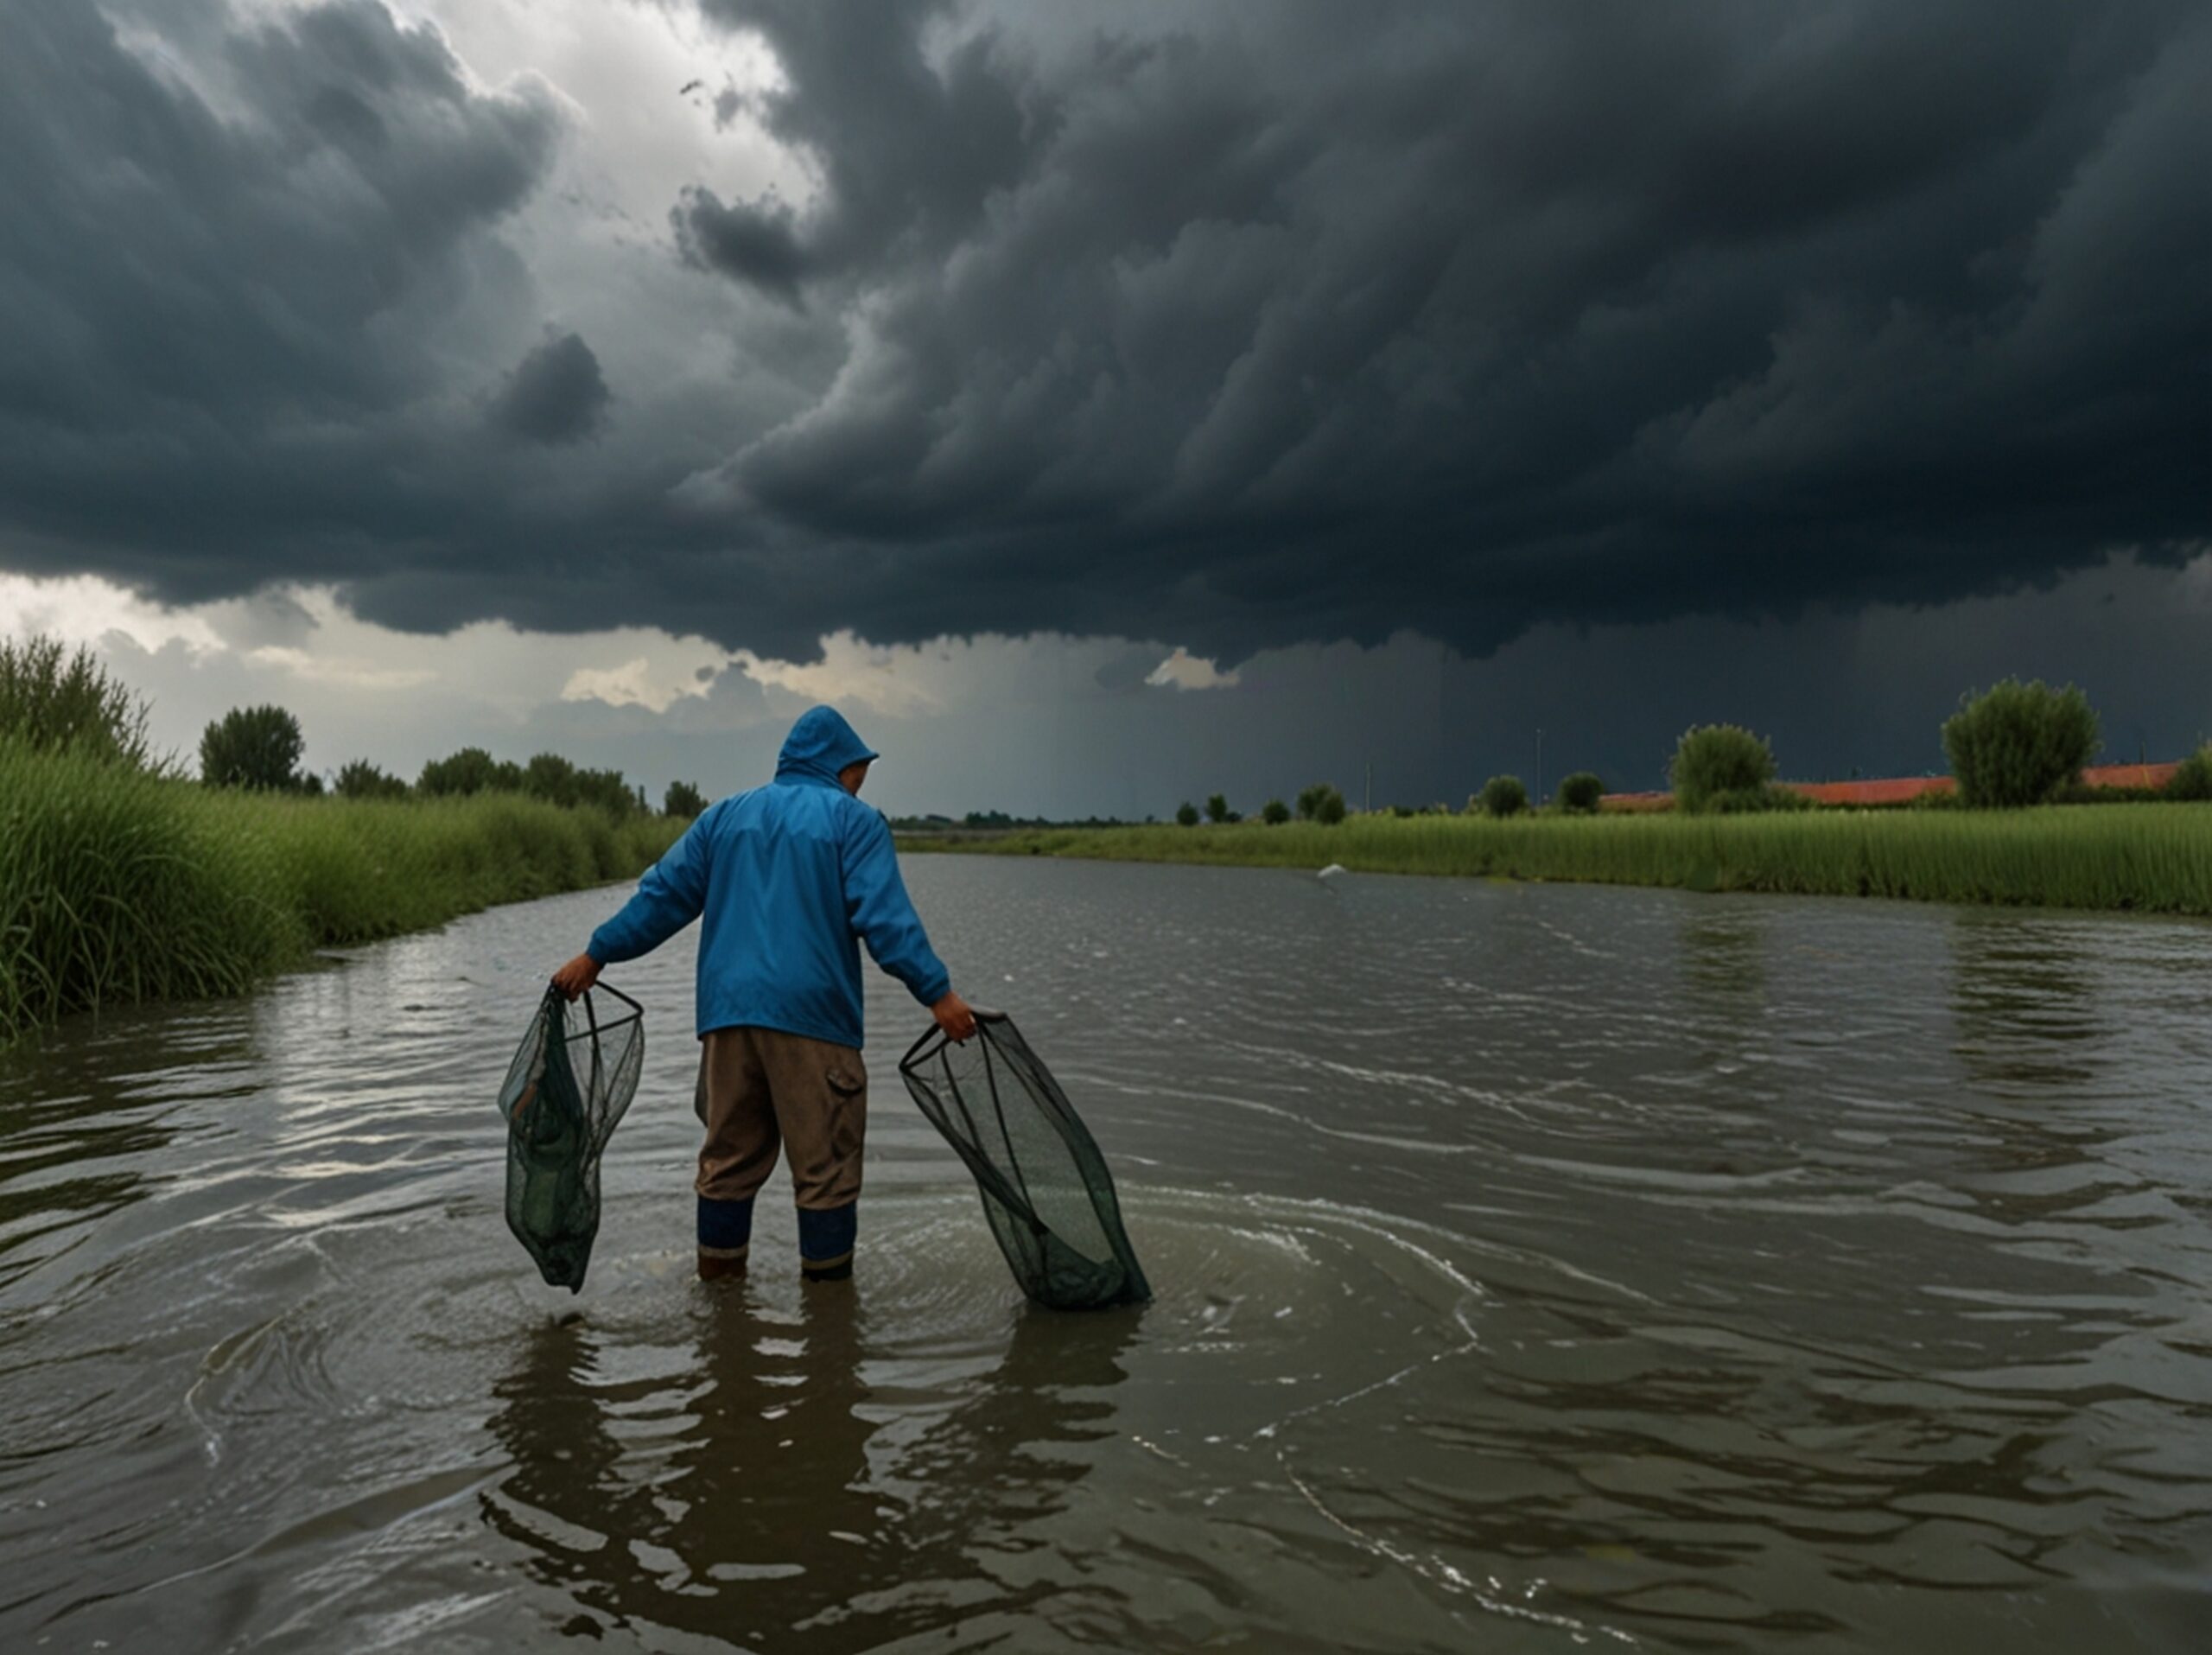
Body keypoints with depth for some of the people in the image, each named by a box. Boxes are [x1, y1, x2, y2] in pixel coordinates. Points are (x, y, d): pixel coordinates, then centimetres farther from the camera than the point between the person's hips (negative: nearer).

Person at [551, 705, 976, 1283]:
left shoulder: (726, 815, 17)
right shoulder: (853, 819, 2)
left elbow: (663, 895, 14)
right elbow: (885, 916, -10)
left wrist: (596, 955, 21)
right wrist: (937, 993, -13)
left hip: (728, 1013, 5)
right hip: (812, 1017, -5)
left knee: (729, 1159, 14)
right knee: (826, 1168, 1)